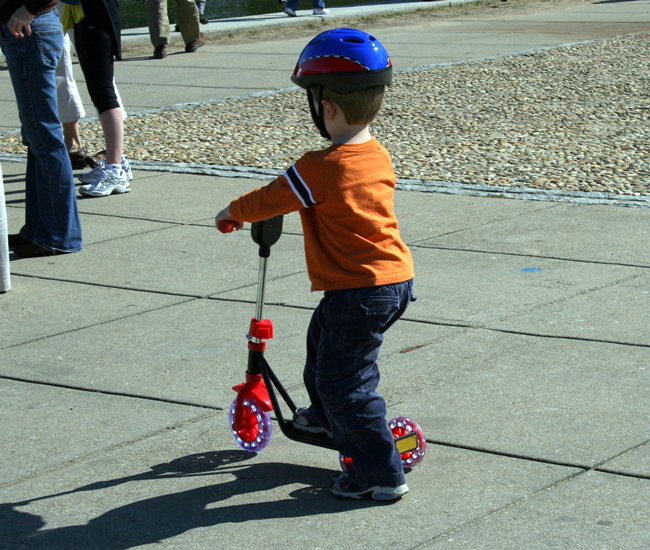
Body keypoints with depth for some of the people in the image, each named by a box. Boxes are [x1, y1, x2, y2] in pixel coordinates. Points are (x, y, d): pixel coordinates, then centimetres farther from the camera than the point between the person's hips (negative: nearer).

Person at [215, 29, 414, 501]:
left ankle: (382, 474, 1)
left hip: (358, 293, -9)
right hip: (397, 281, 9)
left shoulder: (319, 170, -21)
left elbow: (269, 200, -7)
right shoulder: (379, 157, 4)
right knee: (322, 337, 31)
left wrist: (232, 212, 12)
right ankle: (326, 417, 50)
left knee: (344, 381, -1)